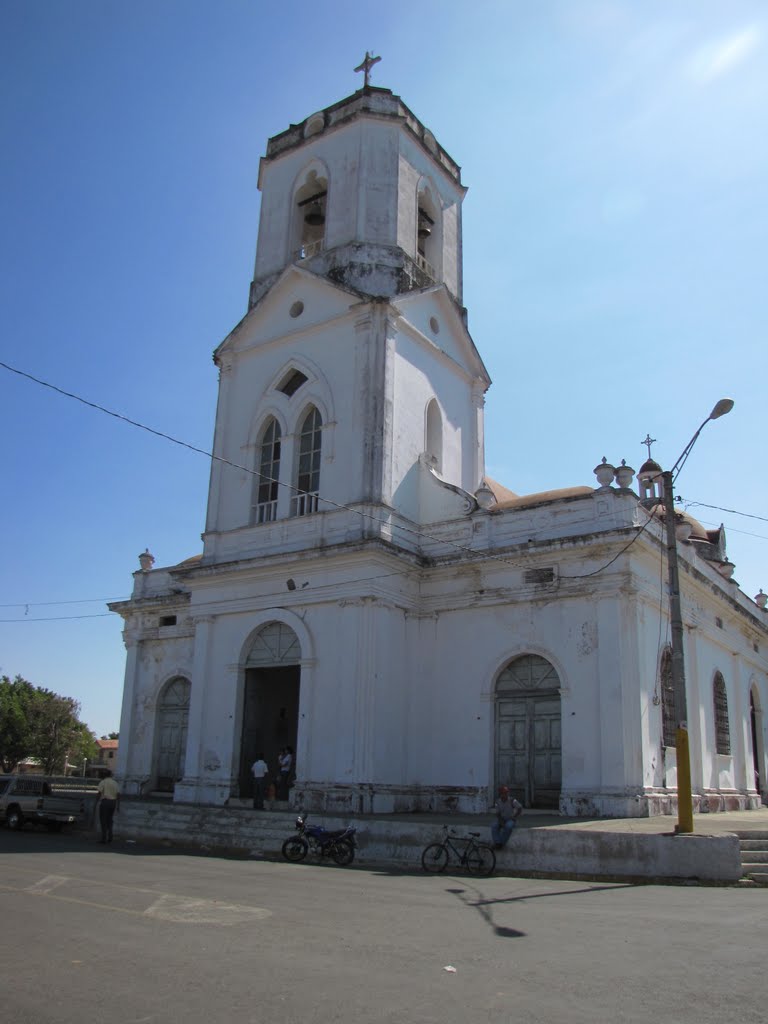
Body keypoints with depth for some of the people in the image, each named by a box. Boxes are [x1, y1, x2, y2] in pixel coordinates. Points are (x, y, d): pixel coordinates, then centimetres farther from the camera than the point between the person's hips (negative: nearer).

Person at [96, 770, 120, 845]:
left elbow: (99, 793, -11)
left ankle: (104, 838, -6)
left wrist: (97, 801, -7)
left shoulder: (102, 782, -1)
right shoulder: (115, 783, 12)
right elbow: (118, 794, 5)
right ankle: (109, 837, 9)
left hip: (105, 801, -5)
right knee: (109, 820, 15)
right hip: (113, 802, 5)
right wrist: (118, 805, 5)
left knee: (103, 820, 0)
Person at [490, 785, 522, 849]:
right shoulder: (498, 802, -3)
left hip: (511, 819, -3)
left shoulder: (512, 800, -13)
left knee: (508, 826, -36)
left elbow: (520, 808, -15)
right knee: (494, 826, -25)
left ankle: (502, 843, -23)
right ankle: (497, 843, -23)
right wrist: (501, 822, -19)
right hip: (502, 819, 3)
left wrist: (514, 818, -16)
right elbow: (498, 814, -3)